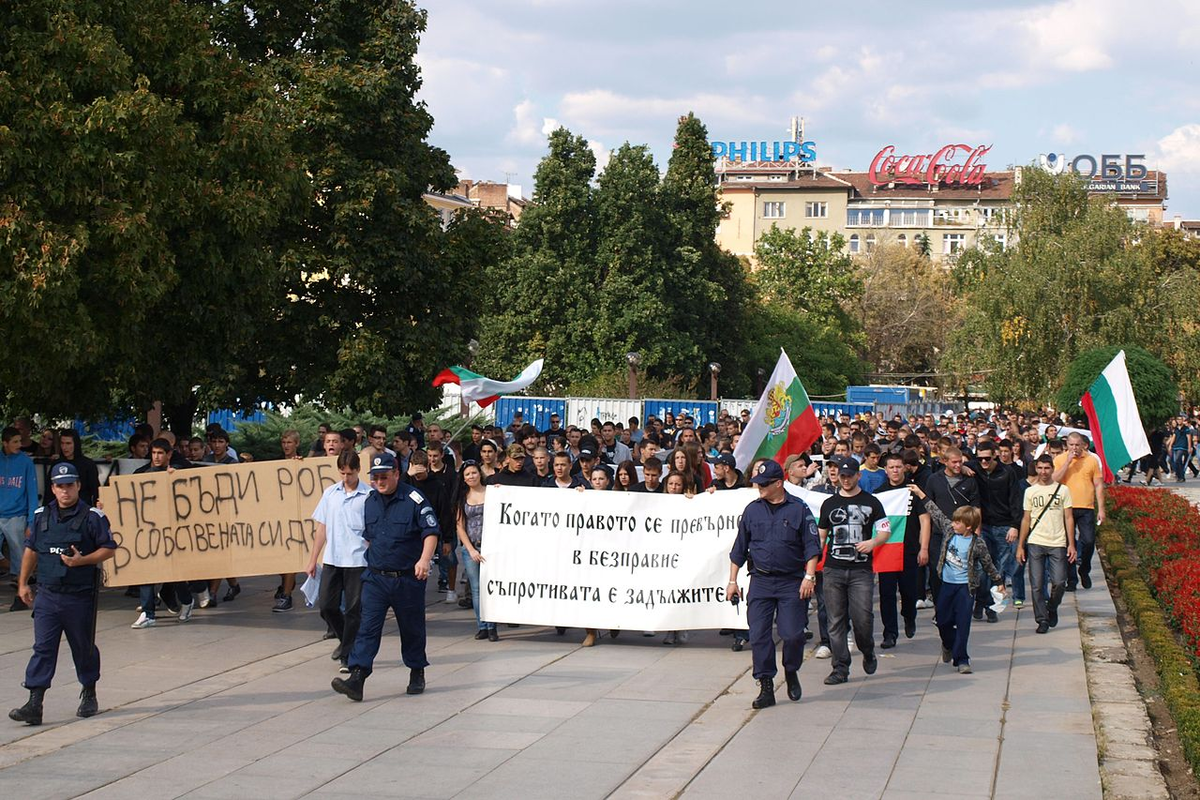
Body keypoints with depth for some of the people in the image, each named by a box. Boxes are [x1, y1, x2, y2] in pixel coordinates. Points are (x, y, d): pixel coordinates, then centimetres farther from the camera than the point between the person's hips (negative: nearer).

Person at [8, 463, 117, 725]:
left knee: (84, 648, 10)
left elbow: (109, 549, -4)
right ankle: (34, 705, -9)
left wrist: (82, 560, -19)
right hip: (47, 595, 3)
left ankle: (89, 694, 31)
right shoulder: (41, 516, 9)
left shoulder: (92, 517, -4)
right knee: (42, 648, -5)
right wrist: (23, 583, 15)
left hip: (81, 596, -3)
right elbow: (31, 549, 18)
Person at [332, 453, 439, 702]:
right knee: (368, 627, -7)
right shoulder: (370, 502, 9)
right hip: (375, 577, 4)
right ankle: (356, 678, -15)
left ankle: (417, 674, 28)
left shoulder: (414, 499, -9)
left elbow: (431, 532, -13)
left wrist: (424, 559, -26)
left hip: (408, 578, -4)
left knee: (412, 629, 10)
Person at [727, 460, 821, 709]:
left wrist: (809, 577, -11)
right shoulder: (752, 510, 8)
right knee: (759, 636, -3)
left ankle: (791, 672, 21)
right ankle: (766, 687, 5)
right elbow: (739, 549, 14)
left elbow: (812, 547, 0)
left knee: (792, 634, -7)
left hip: (792, 583, -3)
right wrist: (732, 581, 11)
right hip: (760, 582, 3)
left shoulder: (798, 509, 0)